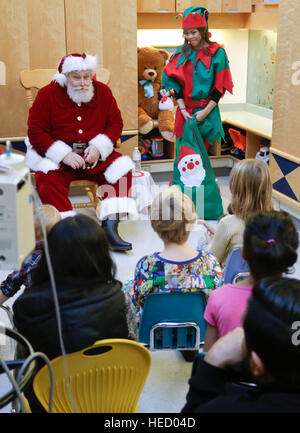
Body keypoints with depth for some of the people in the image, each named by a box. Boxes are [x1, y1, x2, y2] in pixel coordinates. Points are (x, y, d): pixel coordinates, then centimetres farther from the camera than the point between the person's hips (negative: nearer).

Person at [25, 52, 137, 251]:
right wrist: (64, 154, -20)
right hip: (56, 155, -2)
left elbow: (116, 124, 6)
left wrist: (98, 147, -13)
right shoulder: (47, 94, -4)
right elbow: (35, 132, -7)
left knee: (122, 168, -21)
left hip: (95, 155, 3)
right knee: (47, 177, -33)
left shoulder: (103, 91, 4)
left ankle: (110, 227, -24)